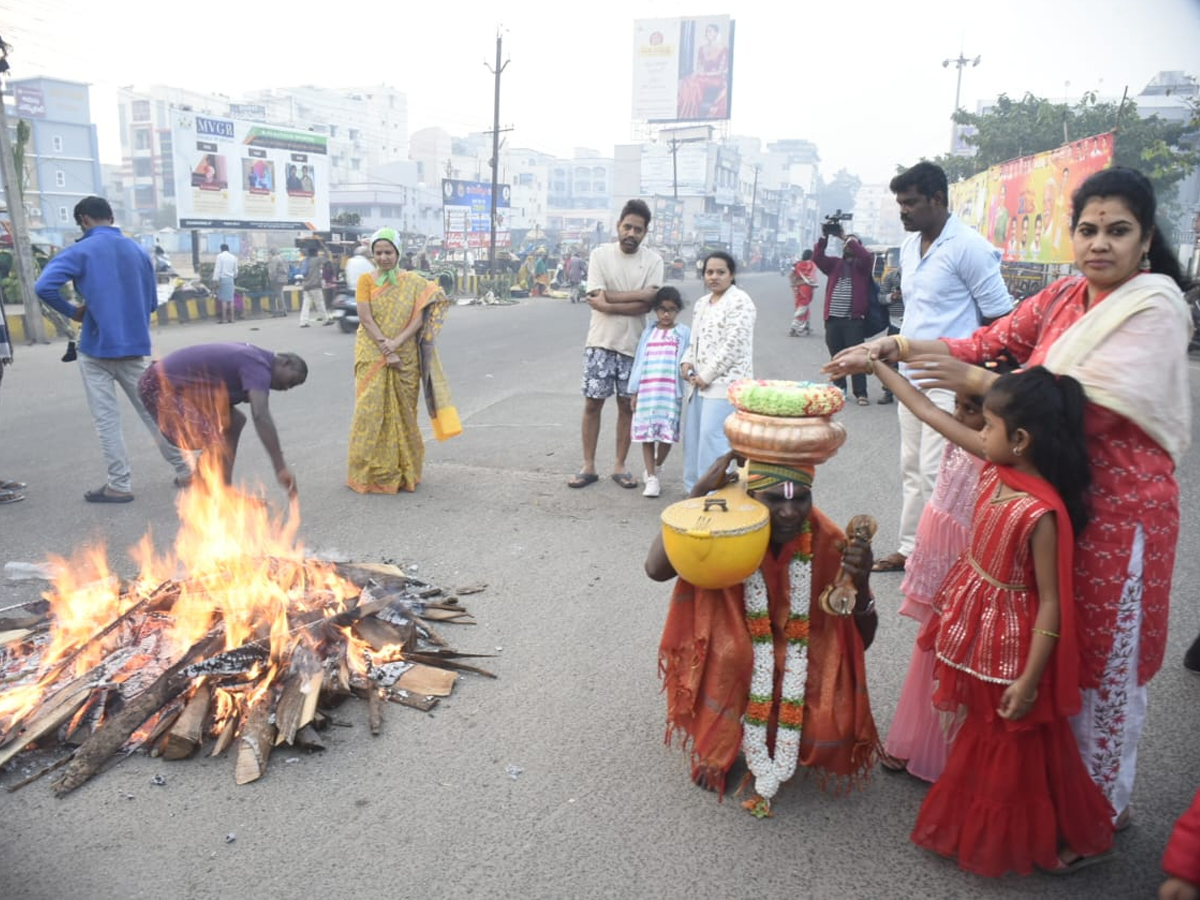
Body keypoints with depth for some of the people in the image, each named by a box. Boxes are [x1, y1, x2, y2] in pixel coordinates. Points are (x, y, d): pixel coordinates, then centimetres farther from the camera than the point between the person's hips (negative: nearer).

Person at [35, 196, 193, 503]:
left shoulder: (80, 251, -7)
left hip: (97, 347, -4)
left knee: (106, 419, 3)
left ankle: (120, 485, 6)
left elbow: (44, 287, -20)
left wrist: (72, 311, -5)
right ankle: (184, 471, 15)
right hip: (134, 345, 4)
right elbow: (152, 302, 14)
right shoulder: (138, 251, 8)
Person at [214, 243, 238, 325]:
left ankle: (224, 319, -9)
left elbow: (218, 268, -10)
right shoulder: (233, 257, 11)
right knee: (230, 299, 6)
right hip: (230, 279, 4)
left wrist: (216, 279, -11)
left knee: (223, 299, -6)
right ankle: (231, 318, 5)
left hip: (222, 278, -4)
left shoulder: (220, 256, -3)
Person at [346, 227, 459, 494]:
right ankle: (367, 472, 6)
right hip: (372, 356, -1)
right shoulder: (366, 280, 0)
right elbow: (366, 320, -7)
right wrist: (386, 350, -16)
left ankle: (403, 470, 17)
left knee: (403, 411, 7)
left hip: (405, 357, 1)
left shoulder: (413, 282, 3)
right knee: (371, 410, -3)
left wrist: (396, 343, -18)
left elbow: (419, 319, -6)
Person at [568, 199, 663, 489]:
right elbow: (607, 297, -13)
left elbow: (646, 305, -13)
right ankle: (588, 466, 12)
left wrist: (609, 305, -19)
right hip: (601, 341, -1)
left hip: (634, 344, 1)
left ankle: (619, 466, 19)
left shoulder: (653, 260, -2)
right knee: (593, 402, 2)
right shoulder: (600, 254, -3)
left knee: (627, 405, 7)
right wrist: (638, 294, -15)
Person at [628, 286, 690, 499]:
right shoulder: (648, 333, 11)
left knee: (668, 434, 1)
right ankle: (651, 479, 10)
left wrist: (685, 392, -6)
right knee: (646, 434, 2)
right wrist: (634, 392, 6)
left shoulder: (684, 333, 5)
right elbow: (638, 363, 11)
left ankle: (655, 469, 27)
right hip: (646, 391, 2)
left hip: (671, 392, -2)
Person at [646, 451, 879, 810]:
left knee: (834, 731, -23)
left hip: (803, 665, 1)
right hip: (736, 662, -1)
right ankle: (715, 746, -6)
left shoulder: (829, 542, -20)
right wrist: (701, 491, -37)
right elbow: (656, 569, -37)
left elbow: (862, 641, -15)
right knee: (727, 650, -33)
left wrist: (860, 586, -35)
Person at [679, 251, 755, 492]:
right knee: (693, 434, 11)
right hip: (702, 382, 9)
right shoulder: (702, 303, 18)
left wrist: (708, 375, -14)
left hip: (725, 381, -9)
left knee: (712, 436, -14)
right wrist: (687, 361, 4)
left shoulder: (739, 301, -9)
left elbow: (734, 344, -16)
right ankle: (695, 487, 23)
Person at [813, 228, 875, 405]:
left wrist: (846, 237, -14)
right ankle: (839, 389, 19)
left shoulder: (862, 264, 6)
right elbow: (817, 257, 1)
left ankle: (861, 393, -3)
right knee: (836, 357, 9)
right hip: (833, 318, 4)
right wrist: (825, 236, -9)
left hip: (854, 319, -4)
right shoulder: (835, 263, 15)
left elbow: (867, 256, -16)